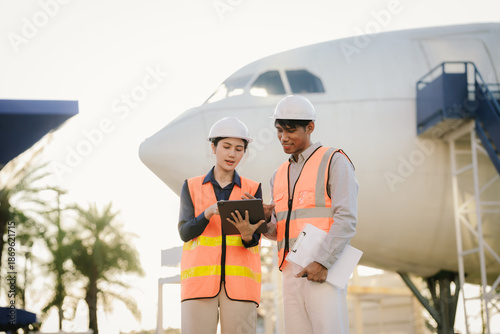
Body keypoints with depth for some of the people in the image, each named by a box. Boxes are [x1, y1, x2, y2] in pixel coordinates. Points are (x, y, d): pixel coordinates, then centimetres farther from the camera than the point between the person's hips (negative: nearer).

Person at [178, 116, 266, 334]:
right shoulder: (192, 187, 13)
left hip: (239, 281, 0)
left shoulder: (252, 189, 13)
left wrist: (247, 234, -21)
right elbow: (185, 232, 2)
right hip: (200, 277, 0)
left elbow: (254, 240, 4)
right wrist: (210, 212, -16)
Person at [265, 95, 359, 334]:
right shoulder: (280, 176, 20)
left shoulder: (335, 162, -2)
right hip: (293, 273, 7)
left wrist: (323, 263, -23)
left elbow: (346, 220, -12)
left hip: (326, 272, -7)